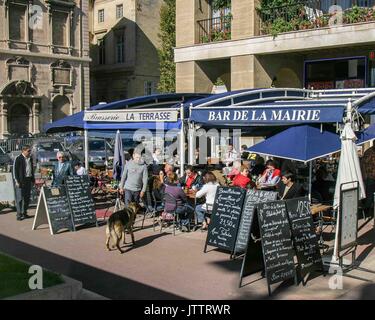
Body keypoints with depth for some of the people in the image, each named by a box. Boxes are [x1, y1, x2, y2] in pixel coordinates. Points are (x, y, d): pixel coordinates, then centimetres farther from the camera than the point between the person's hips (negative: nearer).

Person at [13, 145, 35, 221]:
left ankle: (24, 213, 20)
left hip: (29, 180, 7)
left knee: (27, 198, 10)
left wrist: (33, 179, 16)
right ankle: (19, 214, -1)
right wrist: (17, 181, -13)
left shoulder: (30, 158, 14)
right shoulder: (18, 159, -7)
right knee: (20, 198, -5)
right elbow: (15, 170, -8)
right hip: (21, 181, -7)